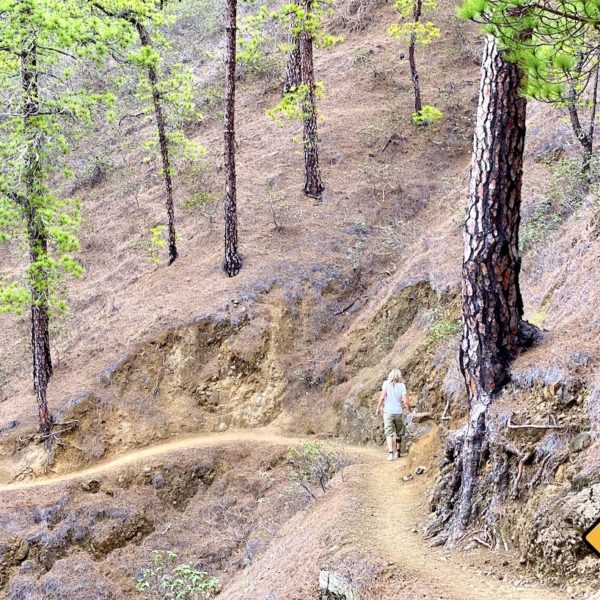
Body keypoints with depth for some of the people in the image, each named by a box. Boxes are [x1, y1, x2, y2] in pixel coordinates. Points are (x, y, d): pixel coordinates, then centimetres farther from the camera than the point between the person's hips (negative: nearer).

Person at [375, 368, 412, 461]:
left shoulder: (386, 383, -4)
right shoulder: (402, 386, -2)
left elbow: (382, 397, -12)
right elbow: (405, 401, -7)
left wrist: (378, 408, -2)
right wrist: (409, 409, 11)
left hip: (388, 412, -1)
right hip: (399, 412, 1)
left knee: (389, 433, -1)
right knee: (399, 433, 18)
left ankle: (390, 453, -13)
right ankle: (397, 452, 25)